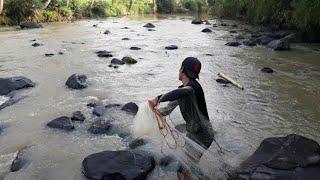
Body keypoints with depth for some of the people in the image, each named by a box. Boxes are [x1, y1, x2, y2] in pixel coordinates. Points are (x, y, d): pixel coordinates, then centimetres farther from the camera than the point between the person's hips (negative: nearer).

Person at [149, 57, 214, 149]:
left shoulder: (194, 86, -23)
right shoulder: (181, 89, 4)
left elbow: (184, 91, -48)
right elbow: (168, 109, 3)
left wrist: (158, 99, -42)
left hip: (203, 136, -8)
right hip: (192, 133, 8)